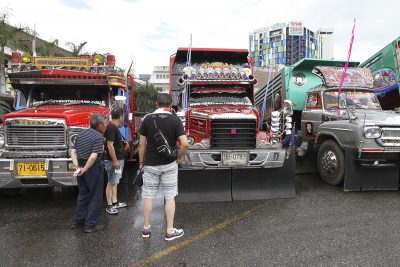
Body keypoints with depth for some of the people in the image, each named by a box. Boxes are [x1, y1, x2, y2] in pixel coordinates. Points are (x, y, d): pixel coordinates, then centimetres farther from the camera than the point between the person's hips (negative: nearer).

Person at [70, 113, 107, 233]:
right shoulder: (99, 137, -15)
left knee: (83, 194, 22)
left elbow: (73, 151, 6)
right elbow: (94, 156, -24)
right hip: (93, 169, -8)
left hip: (81, 167, 8)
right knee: (95, 197, 5)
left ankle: (77, 220, 31)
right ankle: (91, 225, 10)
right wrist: (85, 169, -17)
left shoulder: (81, 134, 10)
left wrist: (77, 166, -1)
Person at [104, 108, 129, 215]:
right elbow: (110, 145, -23)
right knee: (111, 183, -3)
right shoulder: (112, 128, -18)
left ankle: (115, 202, 25)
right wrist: (115, 161, -23)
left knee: (115, 182, 16)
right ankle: (109, 206, 4)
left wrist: (123, 143, 11)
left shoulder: (114, 127, 13)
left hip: (118, 159, 10)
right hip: (114, 160, -10)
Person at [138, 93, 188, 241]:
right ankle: (170, 231, 13)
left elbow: (142, 144, 0)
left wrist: (141, 162, 10)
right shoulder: (175, 120, -7)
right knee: (170, 197, 7)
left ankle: (146, 228, 24)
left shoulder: (147, 119, -2)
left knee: (148, 196, 12)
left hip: (151, 164, 2)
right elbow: (185, 144, -15)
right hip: (169, 164, -1)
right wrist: (179, 158, 1)